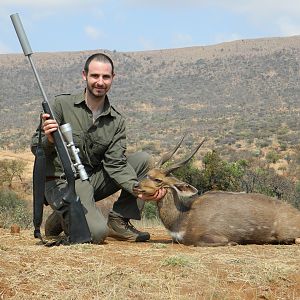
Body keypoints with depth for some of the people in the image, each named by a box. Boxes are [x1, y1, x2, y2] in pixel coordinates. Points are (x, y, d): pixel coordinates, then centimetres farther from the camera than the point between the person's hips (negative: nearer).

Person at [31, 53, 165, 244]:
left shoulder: (117, 121, 2)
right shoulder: (62, 105, -8)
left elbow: (115, 164, -6)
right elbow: (36, 148, -6)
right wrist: (49, 140, -31)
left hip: (94, 180, 5)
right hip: (62, 182, -5)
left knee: (143, 160, -9)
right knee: (97, 232, -29)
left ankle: (119, 221, -3)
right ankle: (62, 218, 5)